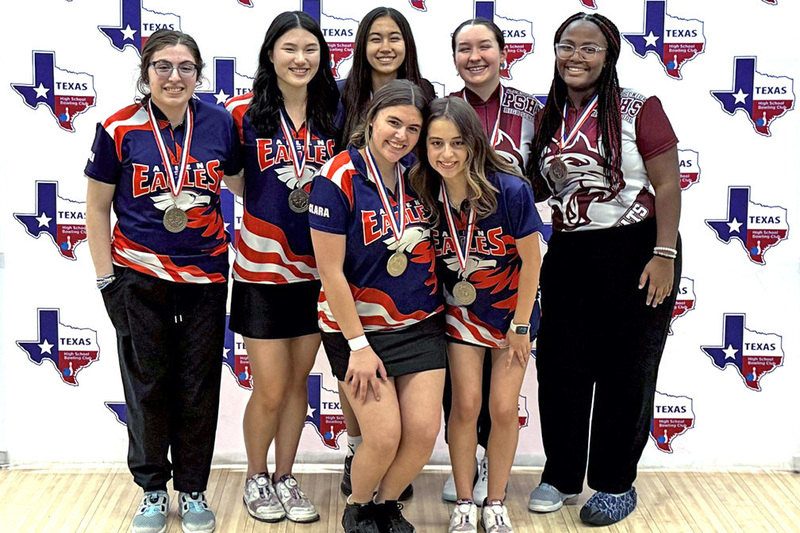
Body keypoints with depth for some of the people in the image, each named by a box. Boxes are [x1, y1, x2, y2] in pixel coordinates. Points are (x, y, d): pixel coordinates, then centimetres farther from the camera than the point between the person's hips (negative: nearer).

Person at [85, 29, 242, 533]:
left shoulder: (221, 122, -2)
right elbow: (97, 207, 1)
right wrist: (106, 277, -2)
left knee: (199, 388, 8)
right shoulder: (119, 129, -7)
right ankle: (153, 491, 25)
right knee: (147, 386, 8)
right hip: (139, 277, -1)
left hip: (206, 274, 1)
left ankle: (193, 490, 25)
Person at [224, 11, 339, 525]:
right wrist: (267, 203, -5)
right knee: (270, 390, 2)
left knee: (298, 382, 13)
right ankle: (256, 478, 25)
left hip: (316, 266, 3)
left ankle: (285, 477, 29)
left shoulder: (335, 113, 1)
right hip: (263, 266, -3)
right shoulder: (244, 112, -7)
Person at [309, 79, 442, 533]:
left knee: (424, 431, -2)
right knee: (385, 436, -8)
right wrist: (359, 346, -12)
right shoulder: (338, 179, -15)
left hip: (421, 323, 5)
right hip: (358, 324, -4)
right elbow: (331, 271, -13)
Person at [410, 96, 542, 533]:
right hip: (461, 311, 2)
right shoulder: (426, 194, -17)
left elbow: (531, 261, -15)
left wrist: (520, 327, -9)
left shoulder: (511, 190, -27)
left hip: (511, 309, -1)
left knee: (504, 408, 0)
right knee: (466, 403, -2)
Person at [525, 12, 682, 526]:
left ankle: (616, 484, 20)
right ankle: (562, 474, 25)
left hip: (635, 252, -5)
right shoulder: (548, 117, 8)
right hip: (568, 254, 5)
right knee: (560, 365, 8)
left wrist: (665, 256, -17)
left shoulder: (638, 108, -7)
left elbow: (667, 185, -11)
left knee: (626, 372, 6)